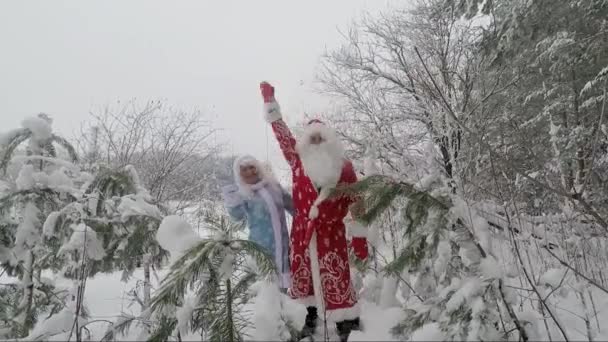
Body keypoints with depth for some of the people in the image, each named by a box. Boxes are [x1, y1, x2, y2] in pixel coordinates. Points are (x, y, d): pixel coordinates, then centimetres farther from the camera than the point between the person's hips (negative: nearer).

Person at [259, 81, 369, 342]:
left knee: (337, 282, -4)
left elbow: (355, 203, -1)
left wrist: (359, 237, -3)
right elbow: (282, 134, 4)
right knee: (304, 276, 16)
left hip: (331, 233, -3)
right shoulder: (298, 160, 1)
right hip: (302, 231, 3)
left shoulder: (343, 167, -3)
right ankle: (312, 315, 39)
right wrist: (269, 100, 4)